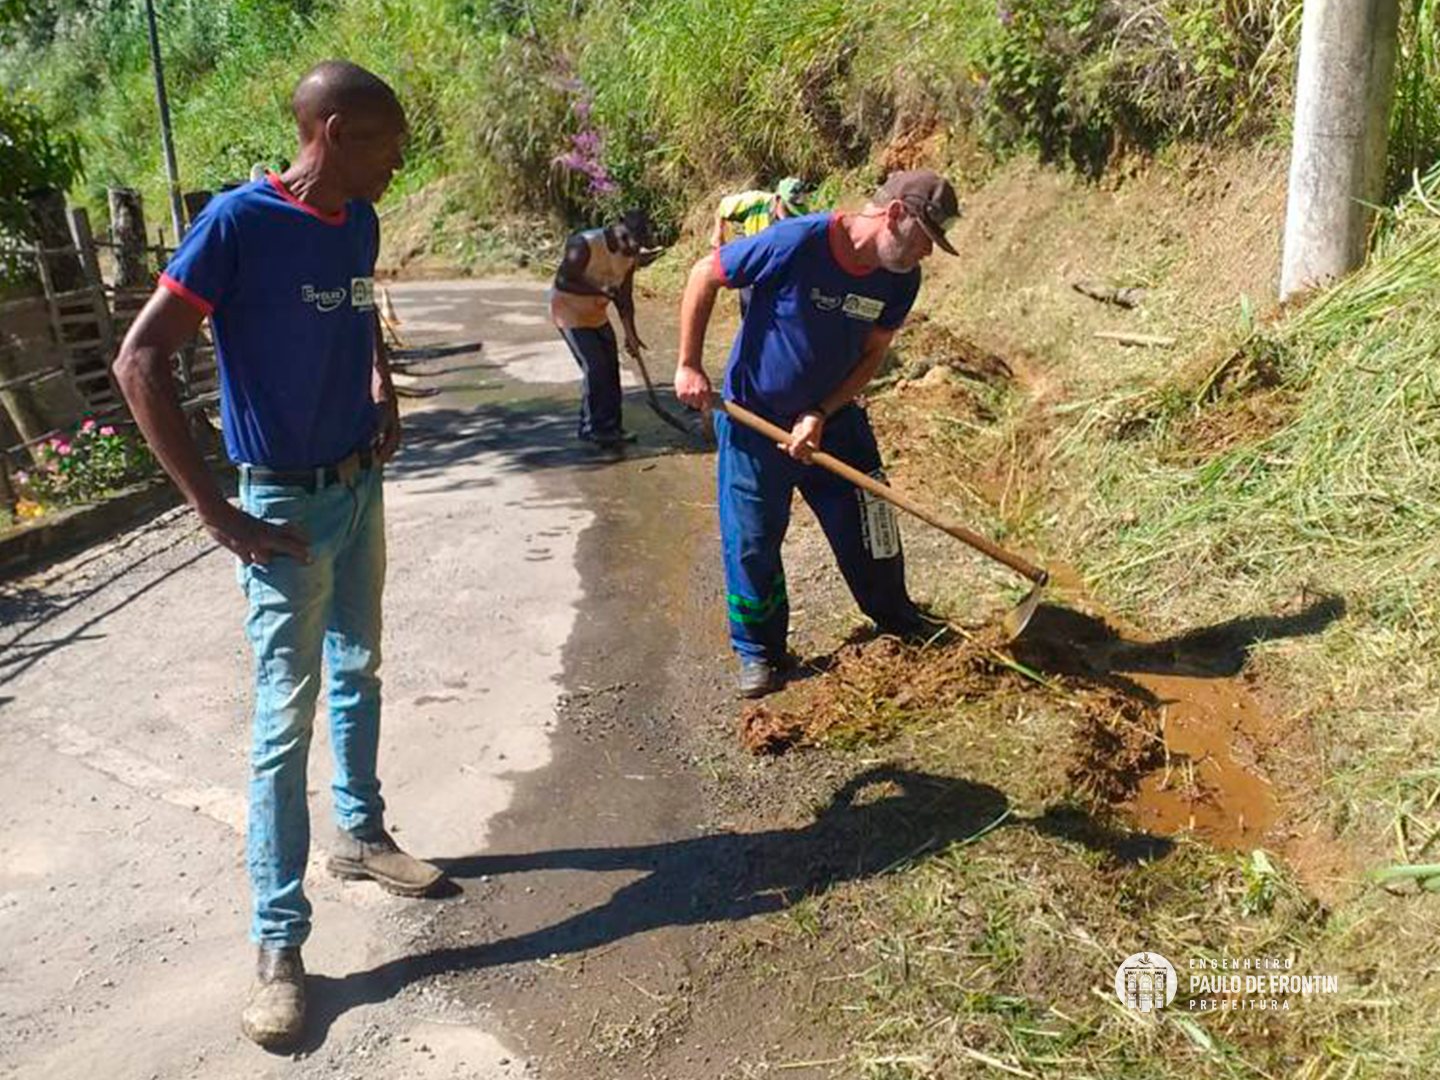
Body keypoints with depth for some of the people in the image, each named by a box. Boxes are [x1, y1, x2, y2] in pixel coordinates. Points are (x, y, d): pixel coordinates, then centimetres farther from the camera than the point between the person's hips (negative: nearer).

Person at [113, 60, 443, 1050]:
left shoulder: (360, 221, 3)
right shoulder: (238, 222, -18)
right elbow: (141, 360, -20)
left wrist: (382, 388, 6)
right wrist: (216, 512, -22)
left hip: (363, 485, 7)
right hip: (289, 502, -7)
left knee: (359, 674, 19)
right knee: (287, 716, -3)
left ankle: (360, 833, 39)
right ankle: (279, 945, 7)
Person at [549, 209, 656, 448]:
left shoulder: (629, 255, -5)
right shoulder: (584, 245, -26)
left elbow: (624, 296, 2)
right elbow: (562, 281, -25)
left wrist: (630, 333, -2)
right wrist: (599, 290, -32)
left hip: (597, 315, 7)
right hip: (569, 310, -7)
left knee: (611, 368, 6)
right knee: (595, 368, -13)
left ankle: (610, 427, 16)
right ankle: (592, 428, -1)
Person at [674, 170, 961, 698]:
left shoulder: (900, 280, -10)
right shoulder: (796, 242, -27)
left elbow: (872, 354, -2)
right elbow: (705, 276, -17)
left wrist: (821, 415, -15)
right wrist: (689, 366, -15)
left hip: (832, 417, 4)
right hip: (753, 416, -4)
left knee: (867, 524, 10)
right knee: (751, 539, 2)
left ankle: (896, 618, 34)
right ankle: (759, 650, 21)